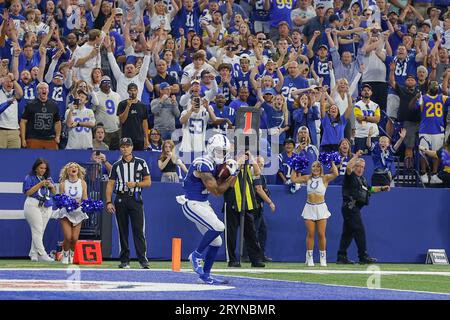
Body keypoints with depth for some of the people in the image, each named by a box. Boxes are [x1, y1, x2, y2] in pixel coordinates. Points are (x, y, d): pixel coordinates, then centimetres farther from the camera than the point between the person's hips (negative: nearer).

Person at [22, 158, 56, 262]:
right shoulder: (29, 178, 0)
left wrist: (51, 186, -5)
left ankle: (33, 254, 9)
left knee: (40, 231, 4)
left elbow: (54, 192, 17)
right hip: (33, 206, -6)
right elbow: (28, 192, -10)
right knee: (37, 230, -12)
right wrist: (40, 184, -14)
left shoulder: (48, 178, 15)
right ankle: (42, 255, -20)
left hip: (47, 208, 6)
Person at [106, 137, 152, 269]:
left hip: (135, 199, -2)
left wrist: (135, 184, -11)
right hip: (120, 200, 2)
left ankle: (143, 260, -11)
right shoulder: (116, 165, 10)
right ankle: (125, 260, 8)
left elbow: (148, 182, 6)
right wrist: (109, 202, -3)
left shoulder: (141, 163, 7)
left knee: (139, 230, -9)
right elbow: (110, 185, 8)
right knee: (123, 231, 3)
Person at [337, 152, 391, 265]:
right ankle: (363, 256, -11)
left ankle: (341, 257, 9)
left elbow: (369, 189, 33)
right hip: (350, 207, -9)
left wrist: (382, 188, 26)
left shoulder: (362, 179, 22)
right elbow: (348, 167, -26)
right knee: (359, 231, -11)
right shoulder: (350, 176, -6)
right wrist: (356, 156, -23)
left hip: (354, 208, 9)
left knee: (348, 232, 8)